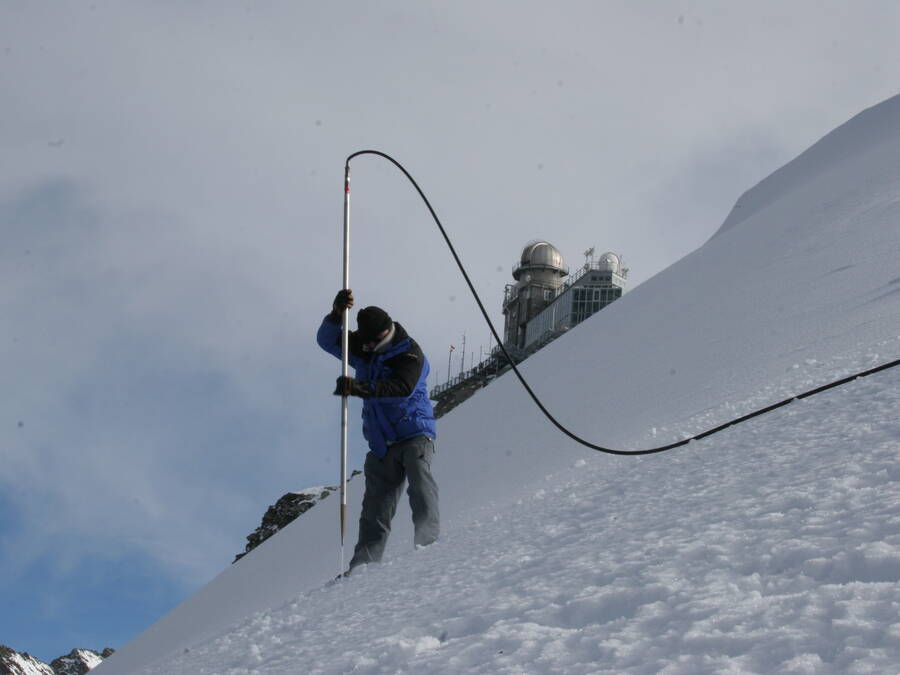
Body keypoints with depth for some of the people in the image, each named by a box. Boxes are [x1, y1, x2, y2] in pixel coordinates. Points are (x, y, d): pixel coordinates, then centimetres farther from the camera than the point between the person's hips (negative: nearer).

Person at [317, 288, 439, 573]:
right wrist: (337, 314, -11)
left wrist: (360, 388, -35)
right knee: (375, 509, 0)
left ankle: (429, 544, -34)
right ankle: (364, 564, -3)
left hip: (414, 434, -5)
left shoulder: (409, 354, -8)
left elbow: (402, 388, -25)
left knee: (420, 484, -27)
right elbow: (327, 340, 10)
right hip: (382, 443, 5)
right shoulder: (364, 349, 12)